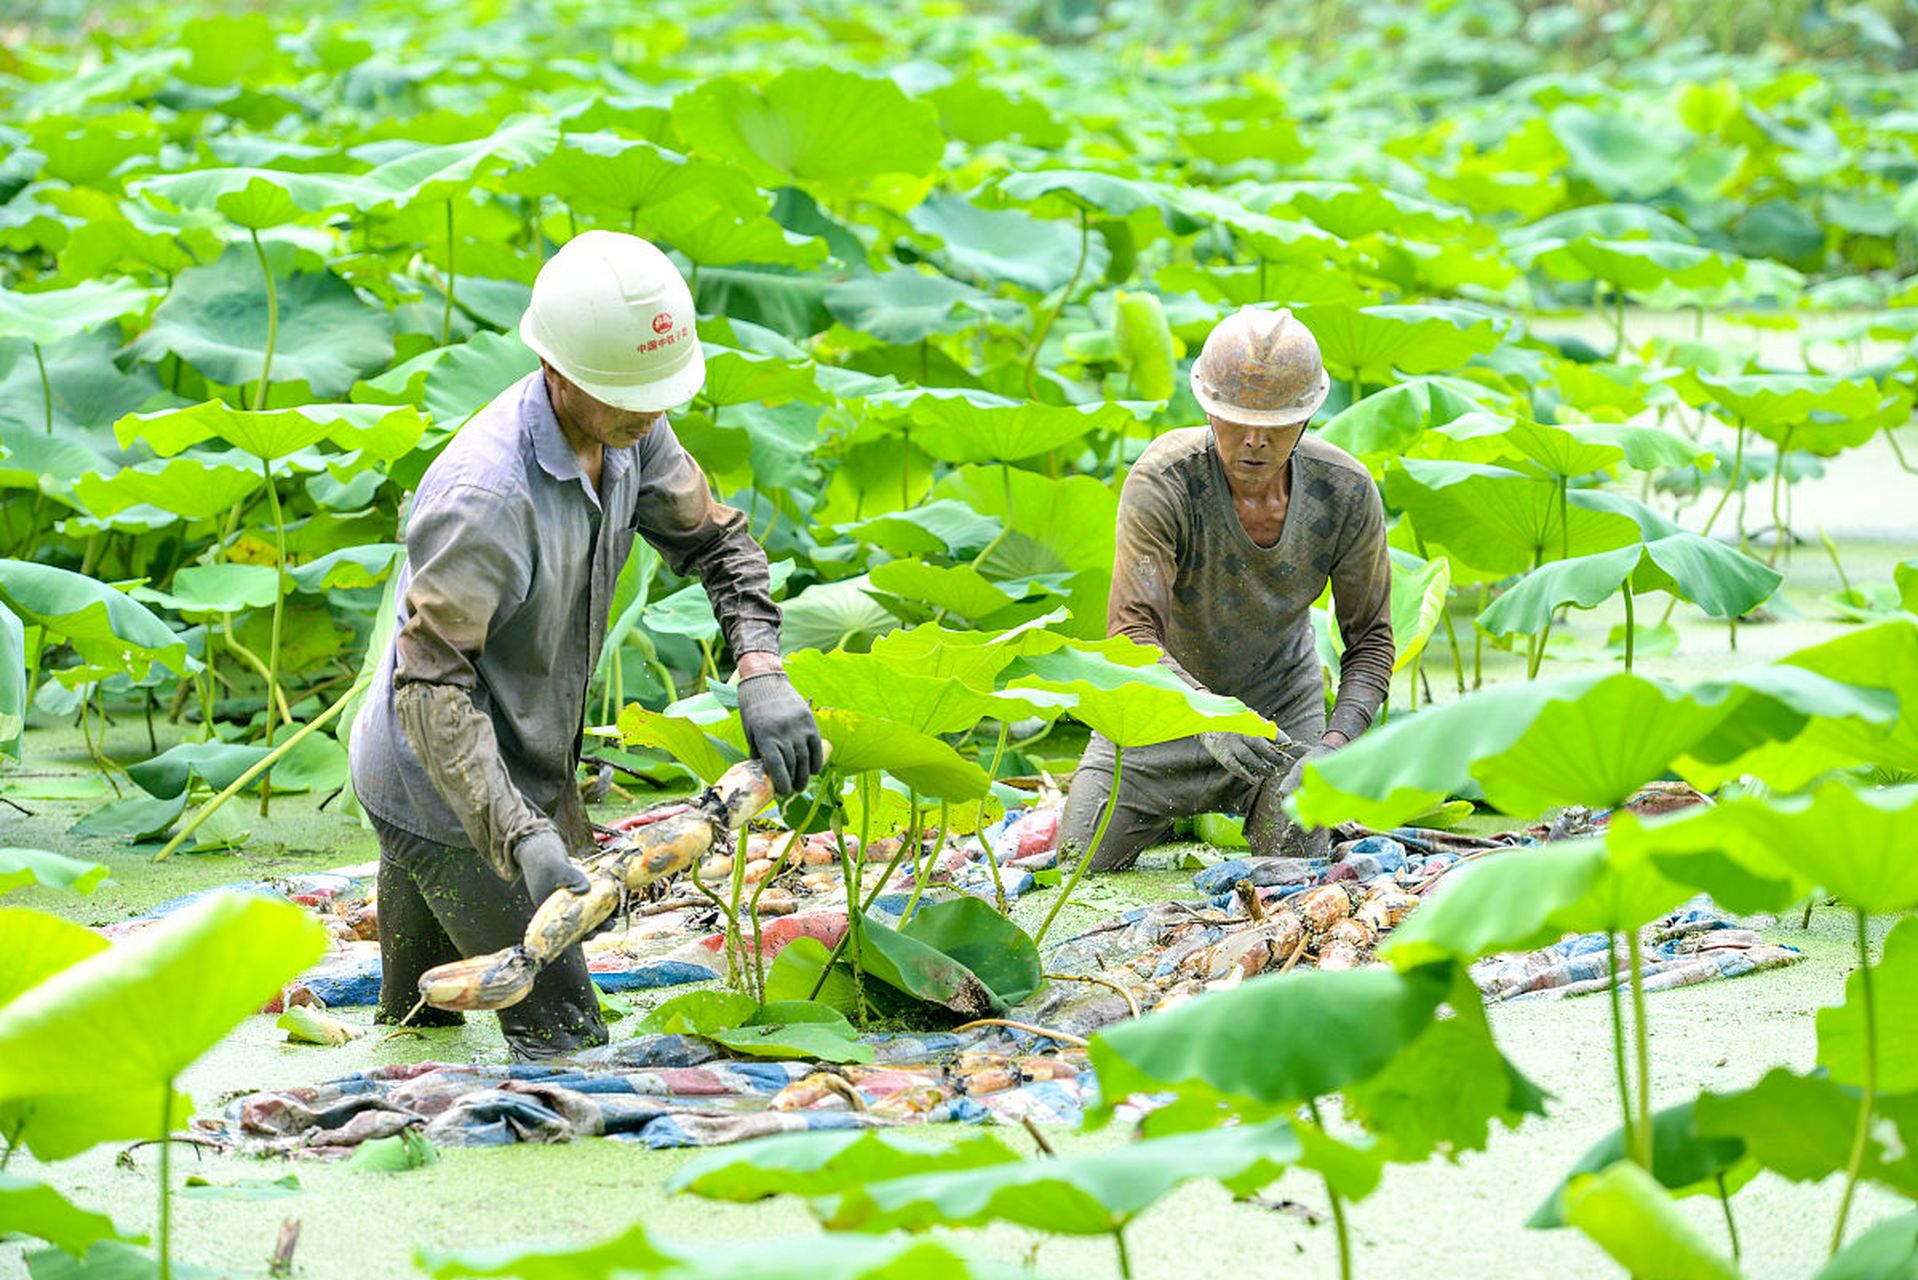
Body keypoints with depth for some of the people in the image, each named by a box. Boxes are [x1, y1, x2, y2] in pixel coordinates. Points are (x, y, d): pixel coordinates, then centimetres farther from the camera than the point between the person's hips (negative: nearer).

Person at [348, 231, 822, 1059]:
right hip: (447, 796, -9)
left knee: (423, 1023, 25)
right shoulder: (483, 497, -34)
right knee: (563, 1039, -9)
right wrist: (524, 840, -44)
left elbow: (714, 540, 7)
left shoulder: (628, 431, -8)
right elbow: (432, 687, -35)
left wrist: (762, 674, -11)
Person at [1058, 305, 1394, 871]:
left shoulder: (1346, 491, -21)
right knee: (1086, 860, -7)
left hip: (1282, 700, 2)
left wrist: (1334, 744, -29)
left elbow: (1371, 639, -12)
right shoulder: (1163, 480, -30)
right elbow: (1132, 632, -35)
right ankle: (1183, 809, 28)